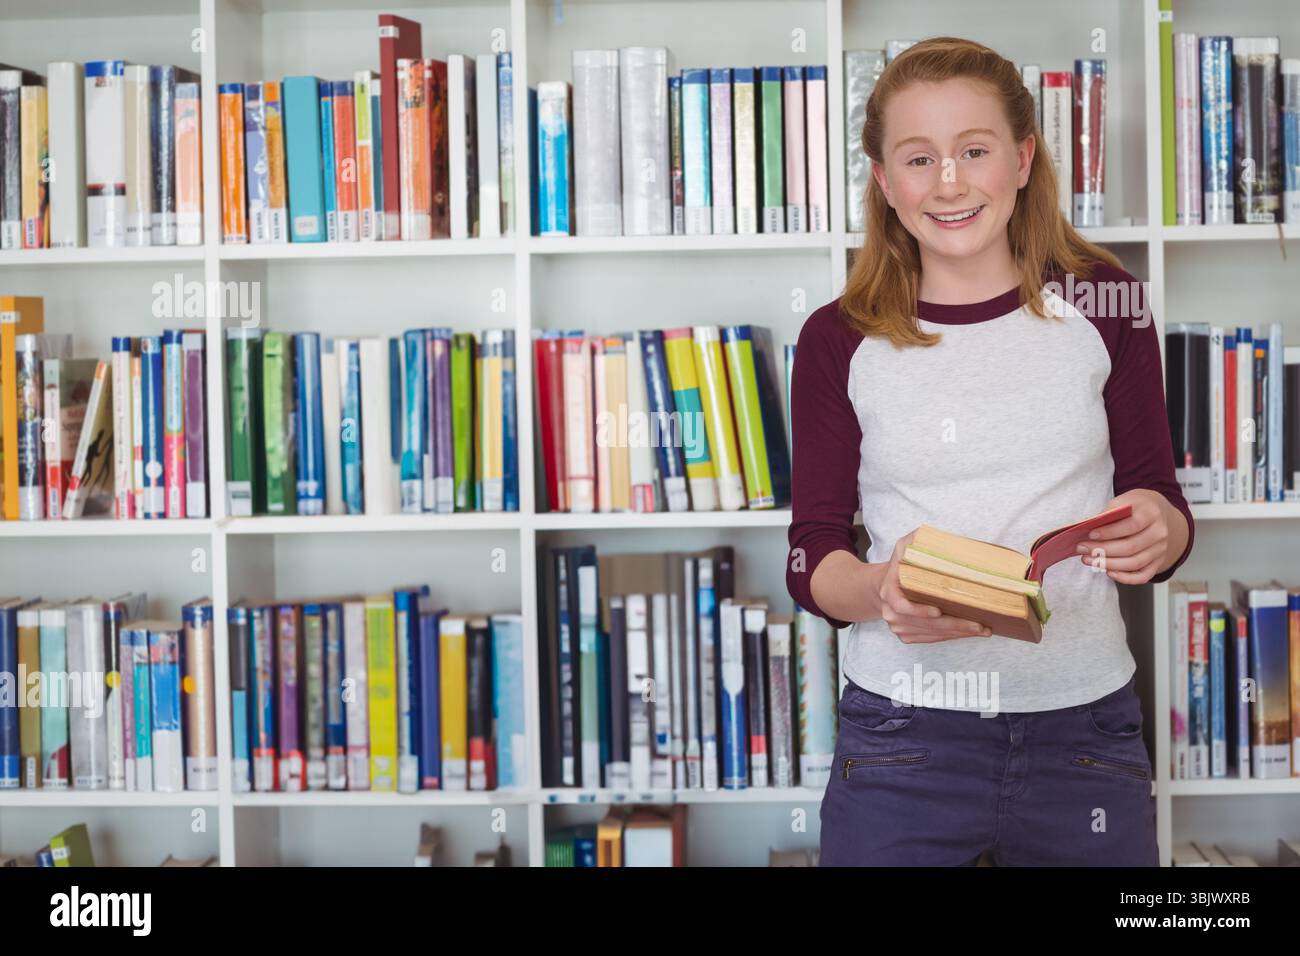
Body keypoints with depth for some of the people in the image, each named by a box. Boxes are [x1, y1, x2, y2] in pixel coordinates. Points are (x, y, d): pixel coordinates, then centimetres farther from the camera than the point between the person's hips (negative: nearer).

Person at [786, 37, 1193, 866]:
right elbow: (811, 554, 0)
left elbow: (1160, 500, 7)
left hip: (1087, 728, 1)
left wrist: (1158, 532, -17)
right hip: (903, 738, -1)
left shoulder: (1104, 304, 1)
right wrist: (880, 590, -22)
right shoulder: (839, 342, -2)